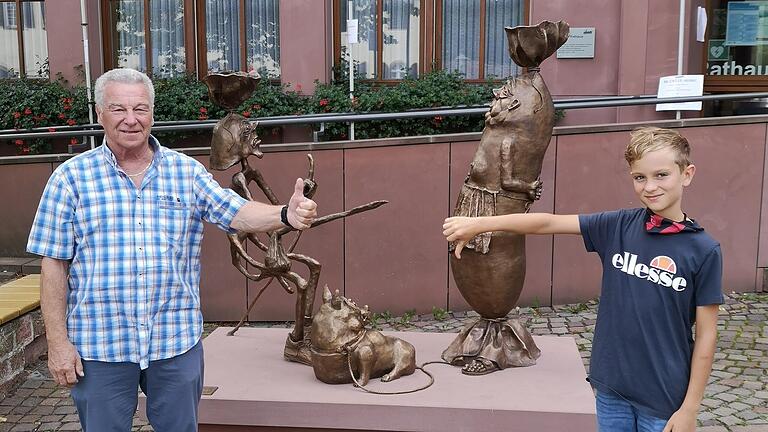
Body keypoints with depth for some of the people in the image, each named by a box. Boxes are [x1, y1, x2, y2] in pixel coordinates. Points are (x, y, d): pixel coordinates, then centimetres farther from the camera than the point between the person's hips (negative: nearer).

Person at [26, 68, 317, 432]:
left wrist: (285, 214, -28)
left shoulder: (187, 171, 4)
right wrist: (58, 341, -5)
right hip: (99, 346, -1)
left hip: (177, 341, 2)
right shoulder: (72, 177, -2)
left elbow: (236, 213, -7)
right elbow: (54, 265, -2)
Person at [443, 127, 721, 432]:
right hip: (611, 386, 3)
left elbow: (706, 334, -7)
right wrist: (478, 224, -8)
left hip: (664, 397, -3)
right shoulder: (618, 226, -3)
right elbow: (548, 223, -3)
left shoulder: (703, 250, -11)